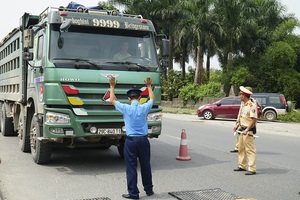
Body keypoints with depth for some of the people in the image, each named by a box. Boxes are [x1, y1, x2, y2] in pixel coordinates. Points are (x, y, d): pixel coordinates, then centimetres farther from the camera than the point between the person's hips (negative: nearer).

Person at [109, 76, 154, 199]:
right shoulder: (144, 108, 0)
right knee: (145, 166, 14)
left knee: (131, 167, 3)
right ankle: (148, 190, 26)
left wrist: (112, 86, 16)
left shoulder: (126, 108, -6)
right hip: (143, 140, 3)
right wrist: (148, 86, 32)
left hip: (131, 140, -2)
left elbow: (112, 101, 8)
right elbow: (152, 99, 21)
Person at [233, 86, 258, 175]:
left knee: (250, 150, -6)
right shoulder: (244, 105, 13)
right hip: (242, 130, 9)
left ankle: (252, 169, -3)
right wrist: (239, 126, 13)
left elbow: (254, 119, -21)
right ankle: (242, 166, 25)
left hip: (248, 131, -9)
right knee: (241, 149, 15)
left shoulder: (252, 105, -16)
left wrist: (247, 130, -23)